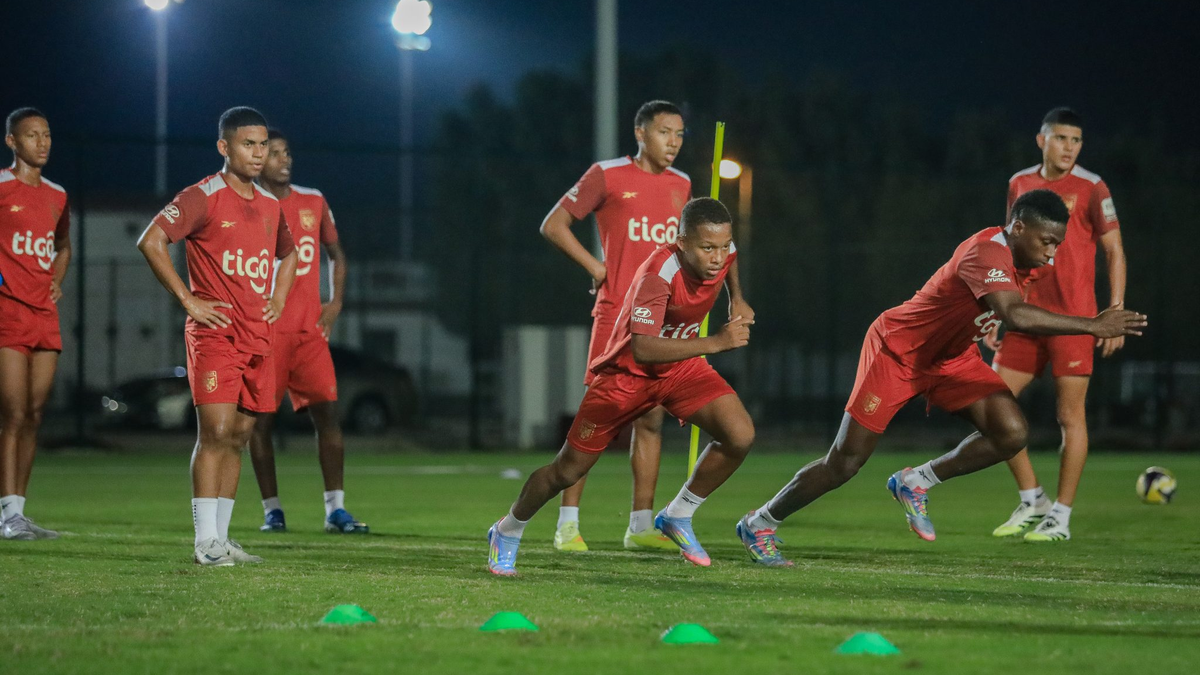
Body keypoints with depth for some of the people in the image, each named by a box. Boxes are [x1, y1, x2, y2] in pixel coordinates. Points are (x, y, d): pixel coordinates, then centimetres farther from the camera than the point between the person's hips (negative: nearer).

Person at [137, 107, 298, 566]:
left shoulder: (270, 206, 14)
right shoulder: (203, 197, -8)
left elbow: (288, 254, 33)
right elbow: (151, 241, -16)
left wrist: (277, 300, 16)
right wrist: (187, 299, -15)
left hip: (257, 336, 7)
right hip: (215, 334, -7)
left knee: (238, 437, 6)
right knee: (216, 432, -13)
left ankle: (221, 539, 11)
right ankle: (206, 542, -13)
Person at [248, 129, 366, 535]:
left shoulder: (313, 203, 10)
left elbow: (337, 255, 22)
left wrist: (336, 303, 10)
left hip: (310, 330, 3)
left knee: (327, 412, -5)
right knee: (261, 420, 0)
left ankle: (336, 510, -4)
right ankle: (272, 510, 9)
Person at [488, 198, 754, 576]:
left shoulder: (724, 251, -16)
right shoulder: (658, 274, -36)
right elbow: (641, 349, -46)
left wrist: (737, 301, 20)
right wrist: (715, 343, -50)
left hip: (681, 365, 5)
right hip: (627, 372, -5)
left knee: (740, 435, -19)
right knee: (567, 471, 6)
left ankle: (677, 517, 2)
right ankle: (507, 533, 34)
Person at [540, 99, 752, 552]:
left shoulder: (681, 185, 14)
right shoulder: (608, 175, -3)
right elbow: (553, 225, -1)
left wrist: (735, 297, 16)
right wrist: (595, 267, -8)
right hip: (617, 315, -5)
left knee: (651, 420, 6)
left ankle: (642, 525, 11)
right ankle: (567, 524, -4)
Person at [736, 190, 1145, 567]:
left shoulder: (1007, 251, -5)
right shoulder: (987, 252, -32)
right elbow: (1017, 315, -50)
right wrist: (1093, 327, -50)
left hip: (951, 357, 8)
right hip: (896, 352, -8)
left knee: (1012, 433, -14)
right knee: (843, 465, -3)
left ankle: (916, 483, 5)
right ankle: (760, 525, 19)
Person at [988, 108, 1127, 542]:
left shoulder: (1090, 189, -5)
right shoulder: (1020, 184, 9)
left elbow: (1115, 251, -3)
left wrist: (1116, 313, -10)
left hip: (1073, 319, -5)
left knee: (1071, 415, -4)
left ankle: (1061, 517, 3)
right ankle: (1032, 502, 14)